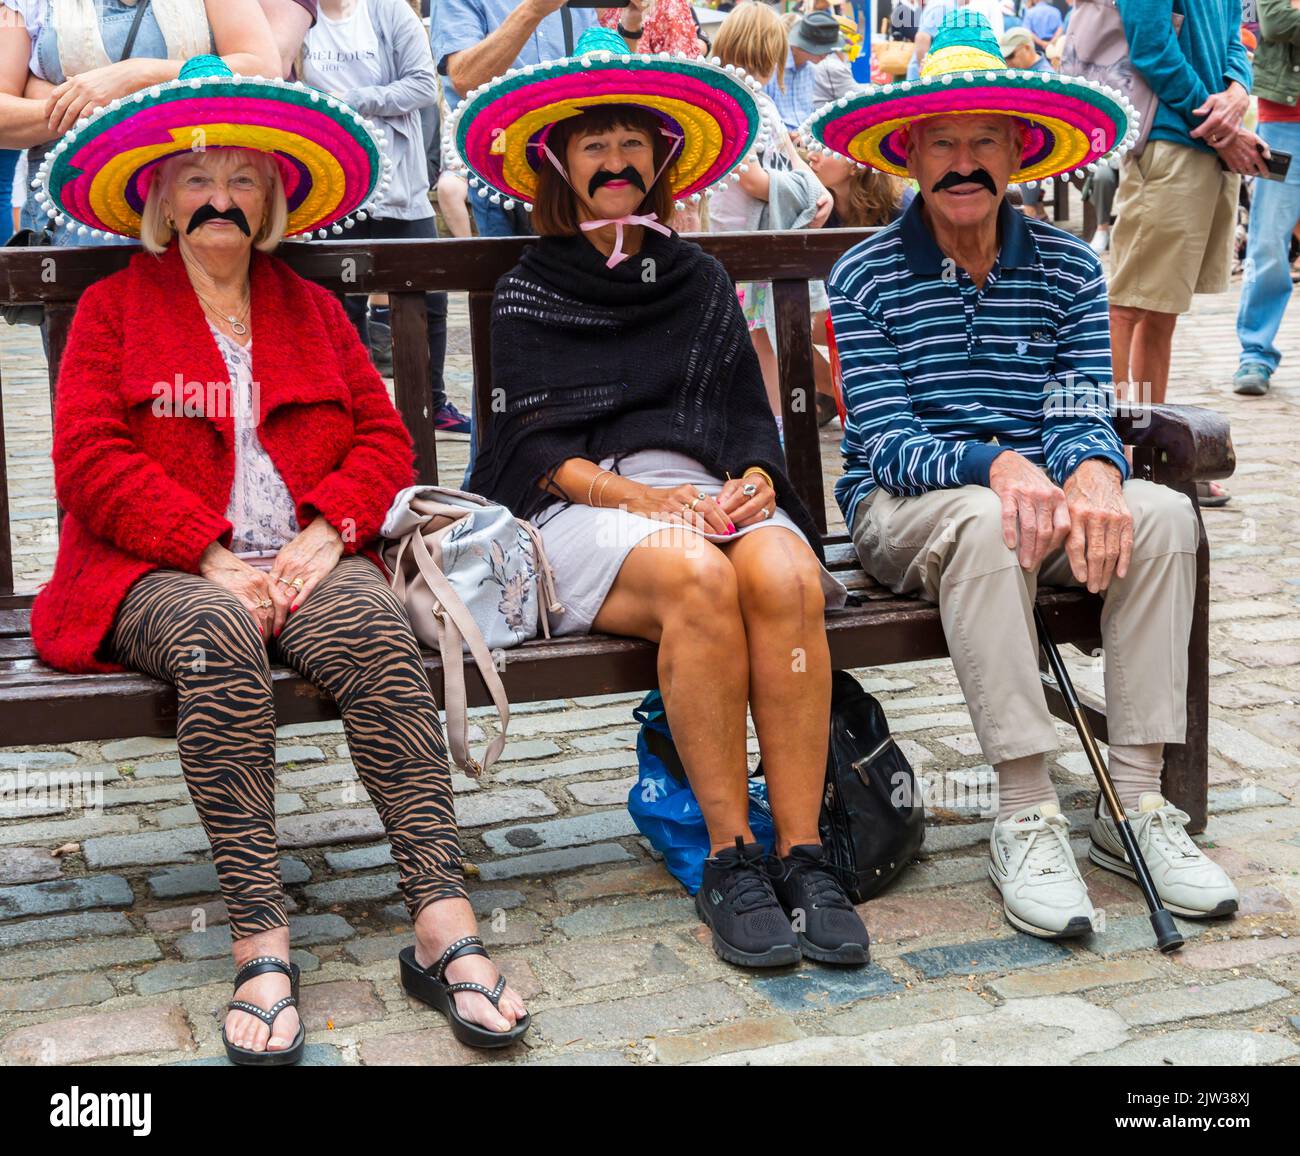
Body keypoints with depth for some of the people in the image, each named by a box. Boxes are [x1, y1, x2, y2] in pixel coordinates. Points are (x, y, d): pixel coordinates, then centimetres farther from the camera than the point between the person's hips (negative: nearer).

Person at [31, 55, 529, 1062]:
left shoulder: (312, 309, 22)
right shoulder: (113, 308, 13)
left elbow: (383, 439, 12)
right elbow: (91, 459, -1)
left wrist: (324, 533, -9)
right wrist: (212, 560, -14)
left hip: (305, 557, 2)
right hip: (162, 573, -2)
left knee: (373, 628, -32)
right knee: (216, 636, -38)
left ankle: (443, 923, -36)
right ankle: (260, 943, -37)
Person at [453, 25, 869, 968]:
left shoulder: (701, 281, 23)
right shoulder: (528, 291, 15)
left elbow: (752, 414, 17)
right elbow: (533, 442, 3)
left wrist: (755, 482, -6)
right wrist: (637, 496, -13)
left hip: (713, 494, 3)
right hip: (584, 506, -2)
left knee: (784, 574, -32)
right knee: (697, 576, -36)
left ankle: (804, 855, -29)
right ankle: (731, 858, -28)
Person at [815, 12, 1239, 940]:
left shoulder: (1069, 268, 8)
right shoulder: (866, 278, -2)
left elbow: (1084, 410, -2)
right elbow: (887, 443, -12)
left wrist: (1091, 471, -27)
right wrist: (998, 466, -31)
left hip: (1035, 497, 4)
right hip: (902, 507, -3)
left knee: (1164, 513, -26)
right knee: (988, 525, -37)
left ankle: (1137, 802, -23)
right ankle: (1027, 817, -33)